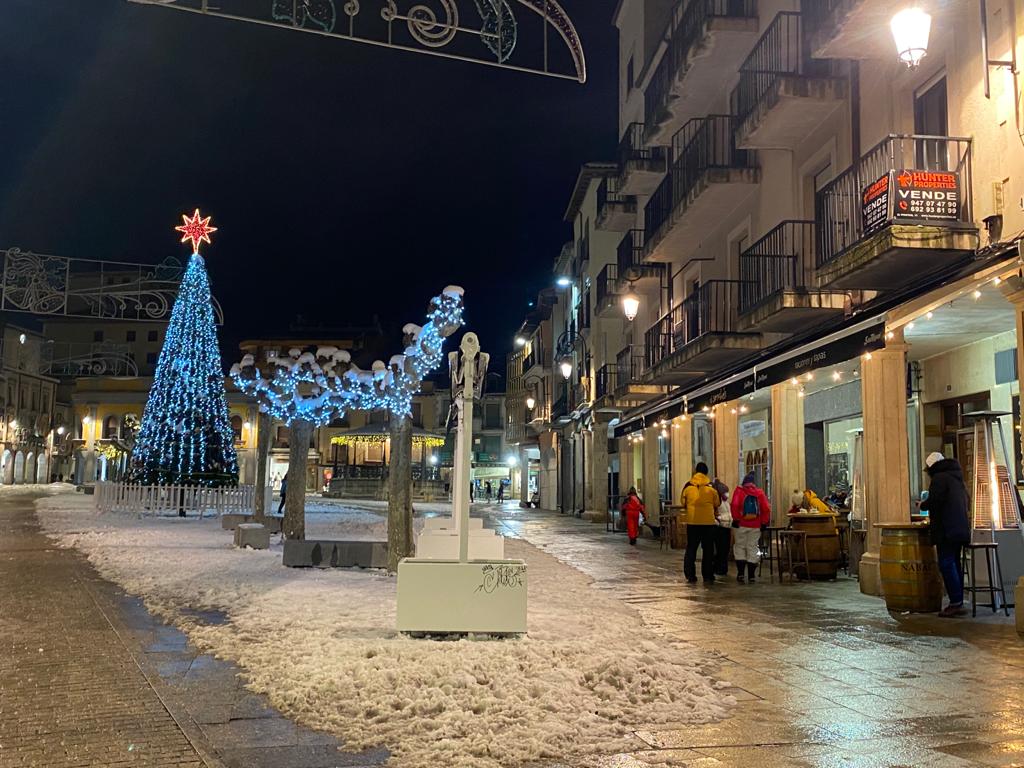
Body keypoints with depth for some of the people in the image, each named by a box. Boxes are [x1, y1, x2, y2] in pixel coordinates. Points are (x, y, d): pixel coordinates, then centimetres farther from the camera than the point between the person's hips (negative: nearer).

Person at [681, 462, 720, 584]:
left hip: (692, 522, 1)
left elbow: (683, 503, 8)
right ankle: (708, 577, 6)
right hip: (708, 522, -1)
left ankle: (690, 576, 7)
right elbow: (717, 503, 4)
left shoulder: (688, 486, 0)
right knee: (708, 550, 7)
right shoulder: (712, 486, -4)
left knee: (691, 548, 9)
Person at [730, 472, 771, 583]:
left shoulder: (739, 491, 0)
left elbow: (735, 505, -13)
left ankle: (740, 574, 0)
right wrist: (765, 523, 4)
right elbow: (766, 508, 0)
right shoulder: (760, 492, 6)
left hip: (742, 524, -2)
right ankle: (751, 576, 5)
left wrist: (736, 519, -7)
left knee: (740, 546, 8)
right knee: (752, 548, 7)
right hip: (756, 526, 2)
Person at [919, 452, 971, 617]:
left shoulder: (939, 478, -9)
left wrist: (923, 505, 0)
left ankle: (955, 603, -13)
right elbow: (967, 502, 26)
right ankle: (958, 603, 14)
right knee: (955, 564, 12)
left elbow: (934, 500, -20)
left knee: (946, 565, -9)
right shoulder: (958, 479, 20)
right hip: (960, 528, 9)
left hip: (946, 530, -9)